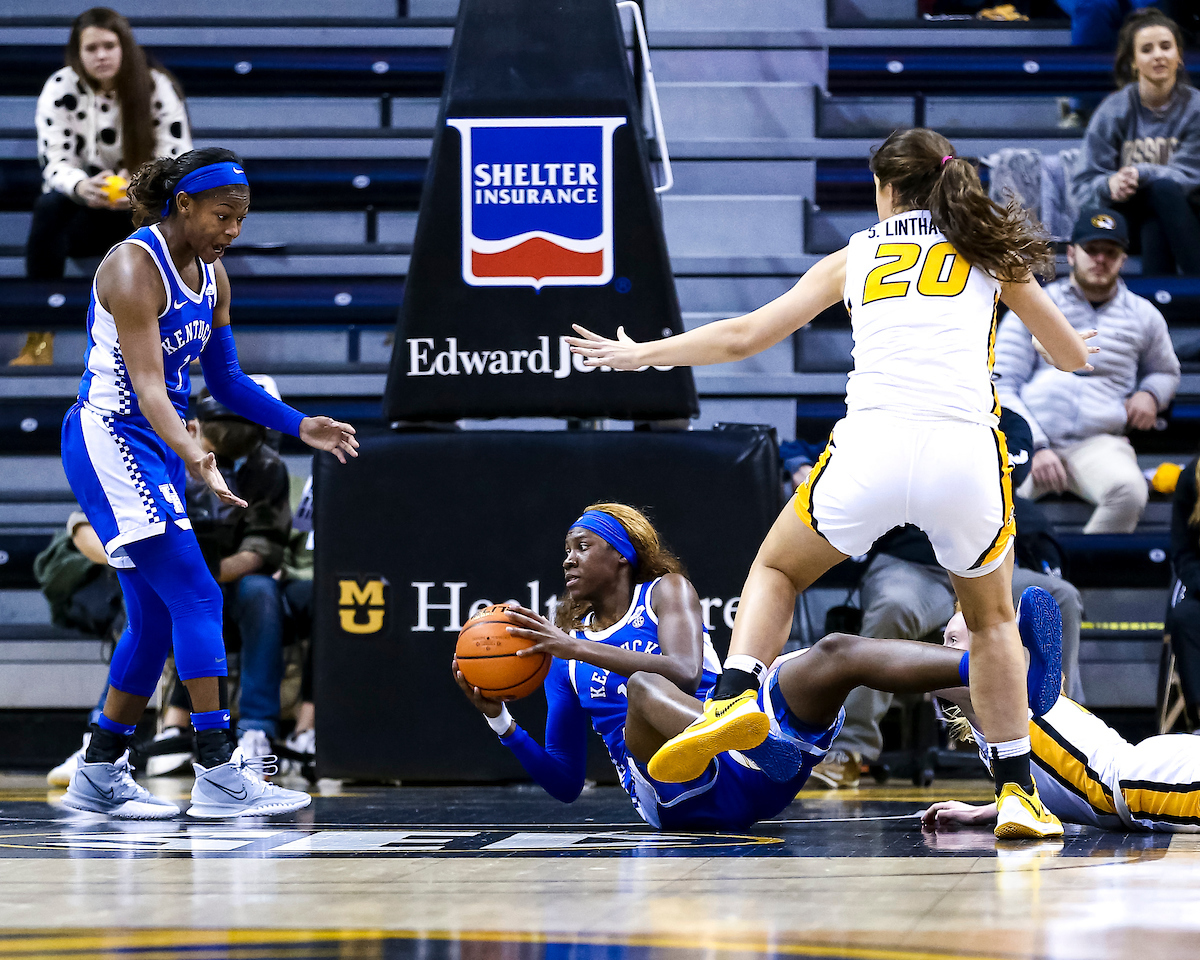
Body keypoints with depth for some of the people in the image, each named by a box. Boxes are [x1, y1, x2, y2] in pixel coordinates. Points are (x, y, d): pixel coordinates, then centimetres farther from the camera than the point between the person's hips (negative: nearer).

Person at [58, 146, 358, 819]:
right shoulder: (135, 266, -19)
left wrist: (301, 426, 5)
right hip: (110, 441, -9)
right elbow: (146, 384, -28)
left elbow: (226, 381, 16)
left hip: (158, 446, 9)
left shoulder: (211, 274, 7)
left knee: (157, 619, 10)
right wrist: (193, 456, -44)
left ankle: (101, 776, 18)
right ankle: (219, 776, -18)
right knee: (197, 597, -16)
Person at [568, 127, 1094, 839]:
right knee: (994, 619, 24)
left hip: (873, 444, 0)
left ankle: (736, 697, 0)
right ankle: (1018, 792, 14)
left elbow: (743, 337, 22)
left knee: (775, 569, 26)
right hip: (967, 452, 0)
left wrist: (640, 354, 36)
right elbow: (1075, 357, 28)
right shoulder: (989, 251, 21)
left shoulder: (855, 258, 20)